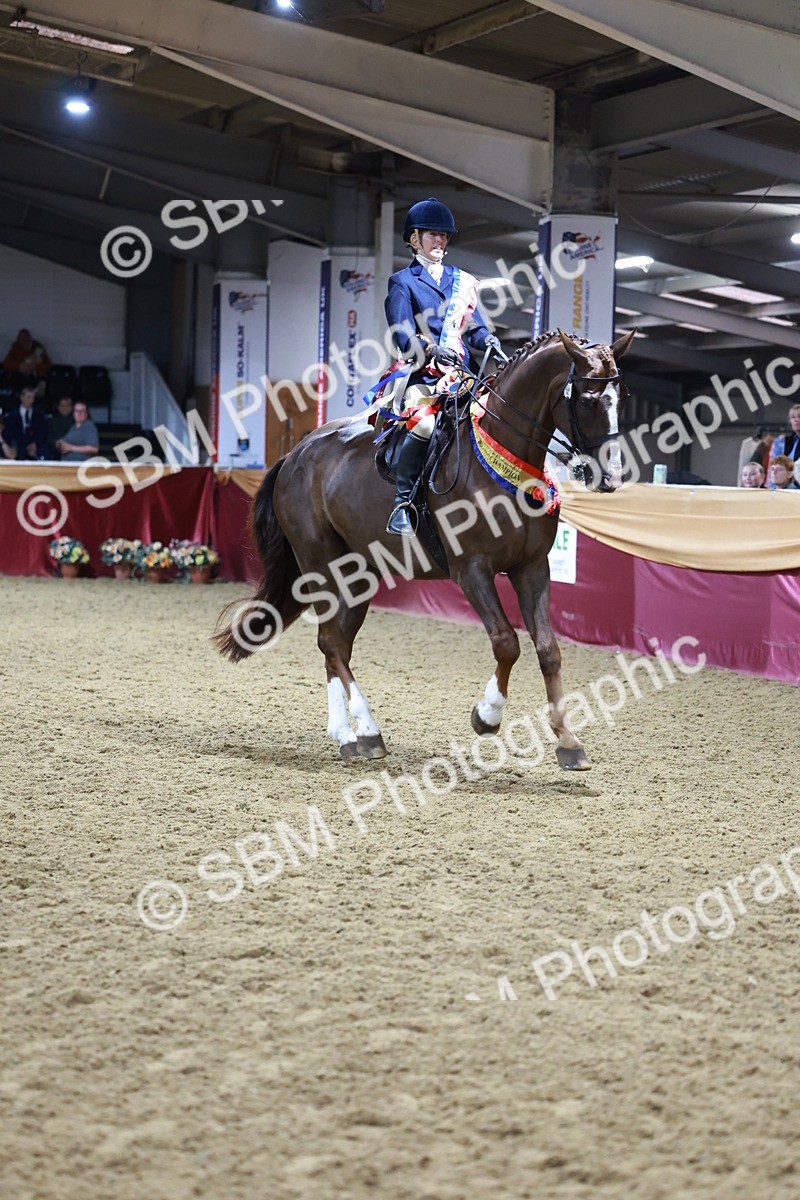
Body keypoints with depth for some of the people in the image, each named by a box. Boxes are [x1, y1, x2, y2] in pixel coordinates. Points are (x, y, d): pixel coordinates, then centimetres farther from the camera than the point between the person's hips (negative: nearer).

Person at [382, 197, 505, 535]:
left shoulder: (463, 281, 22)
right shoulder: (402, 282, 7)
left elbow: (474, 327, 19)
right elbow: (404, 335, -6)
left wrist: (489, 341, -6)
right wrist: (432, 350, -26)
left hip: (461, 372, 5)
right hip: (422, 374, -5)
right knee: (423, 425, -34)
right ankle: (402, 505, -24)